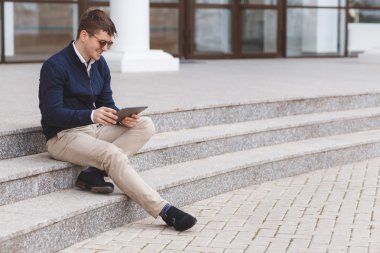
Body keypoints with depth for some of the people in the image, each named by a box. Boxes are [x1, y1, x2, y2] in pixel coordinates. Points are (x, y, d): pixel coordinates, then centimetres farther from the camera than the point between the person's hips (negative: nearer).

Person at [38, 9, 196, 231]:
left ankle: (94, 172, -24)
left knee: (146, 125, -11)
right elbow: (51, 113, -18)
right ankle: (164, 211, -33)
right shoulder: (55, 66, -14)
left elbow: (107, 104, 13)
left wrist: (122, 118, -12)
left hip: (92, 129, 8)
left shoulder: (100, 65, 10)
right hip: (63, 136, -8)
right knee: (112, 154, -33)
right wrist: (91, 115, -31)